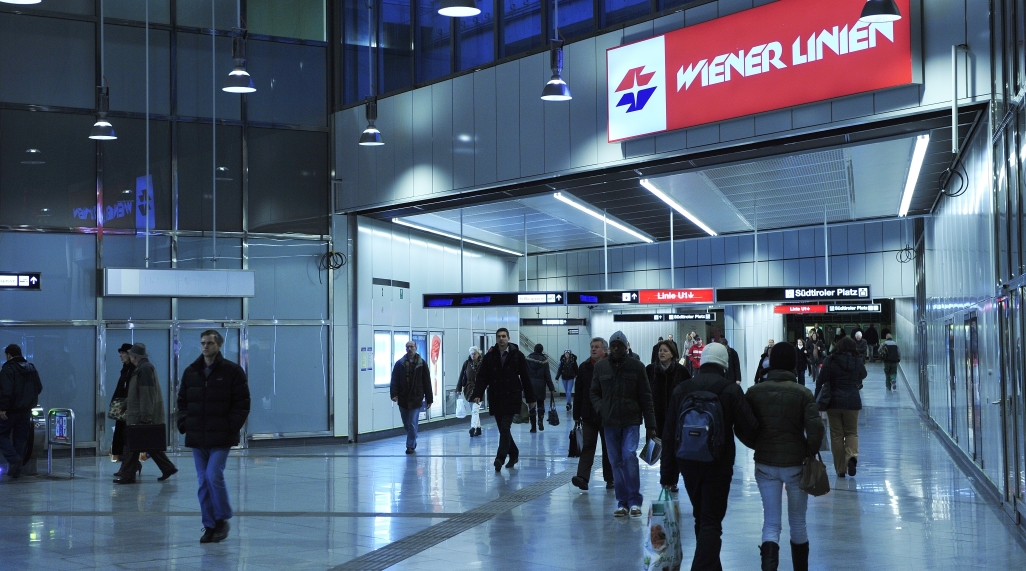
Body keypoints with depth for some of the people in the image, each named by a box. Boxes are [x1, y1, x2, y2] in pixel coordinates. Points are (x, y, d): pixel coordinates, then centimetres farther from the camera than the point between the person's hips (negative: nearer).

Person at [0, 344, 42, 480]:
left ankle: (13, 458, -15)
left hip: (11, 409, -7)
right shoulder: (31, 368, 12)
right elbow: (39, 388, 18)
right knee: (20, 439, 10)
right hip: (26, 411, 7)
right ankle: (17, 470, 10)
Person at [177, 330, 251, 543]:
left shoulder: (232, 371, -3)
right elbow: (182, 401, 17)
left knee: (214, 475, -14)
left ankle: (222, 519, 4)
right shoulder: (191, 372, 11)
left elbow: (242, 403, -5)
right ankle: (210, 526, 14)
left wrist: (231, 427, -13)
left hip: (221, 437, -5)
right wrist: (184, 423, 2)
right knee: (203, 482, 6)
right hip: (197, 438, 5)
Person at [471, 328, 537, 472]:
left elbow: (525, 378, 1)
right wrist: (478, 394, -13)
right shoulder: (490, 356, 4)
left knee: (505, 428, -12)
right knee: (503, 429, 10)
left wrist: (530, 399, 1)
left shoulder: (517, 356, -2)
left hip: (511, 397, -3)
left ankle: (500, 458, -14)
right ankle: (513, 454, 26)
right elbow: (482, 377, 1)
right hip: (496, 398, 3)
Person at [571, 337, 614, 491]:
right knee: (587, 446, -4)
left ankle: (609, 478, 18)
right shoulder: (584, 367, 5)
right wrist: (577, 415, 5)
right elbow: (578, 393, 7)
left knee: (608, 448, 8)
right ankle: (582, 477, -13)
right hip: (589, 415, 3)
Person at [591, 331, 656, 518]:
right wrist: (600, 409, -6)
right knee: (616, 462, 4)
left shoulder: (636, 367, 0)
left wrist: (650, 425, -3)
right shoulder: (601, 367, 6)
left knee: (629, 456, -15)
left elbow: (646, 397, 0)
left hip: (631, 420, -3)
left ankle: (634, 501, -6)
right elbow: (594, 393, 14)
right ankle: (622, 503, 11)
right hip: (610, 422, 3)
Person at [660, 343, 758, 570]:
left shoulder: (681, 389, 4)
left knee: (701, 518, 20)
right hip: (718, 465, -4)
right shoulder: (731, 390, -9)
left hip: (688, 464, 4)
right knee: (711, 521, -3)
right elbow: (749, 428, -11)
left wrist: (667, 475, 7)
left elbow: (668, 435, 4)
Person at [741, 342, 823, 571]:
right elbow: (815, 429, -17)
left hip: (765, 464, 1)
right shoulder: (803, 393, -9)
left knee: (771, 524, 6)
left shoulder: (754, 392, -3)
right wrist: (810, 452, 0)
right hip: (795, 464, -1)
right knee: (798, 524, 16)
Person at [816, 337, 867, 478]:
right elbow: (863, 375, 18)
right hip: (852, 402, 1)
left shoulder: (830, 361, -6)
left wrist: (817, 400, -2)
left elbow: (820, 381, -8)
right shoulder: (857, 361, -1)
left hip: (833, 402, -1)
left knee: (836, 435, 7)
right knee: (852, 432, 14)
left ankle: (840, 469, 8)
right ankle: (852, 456, -16)